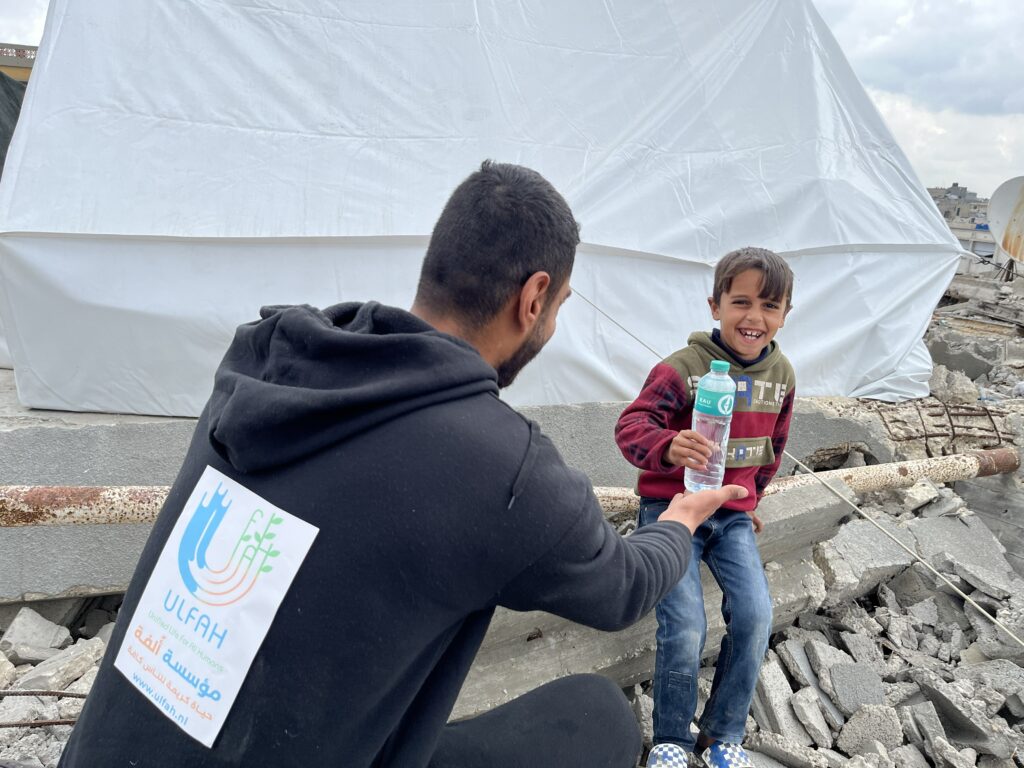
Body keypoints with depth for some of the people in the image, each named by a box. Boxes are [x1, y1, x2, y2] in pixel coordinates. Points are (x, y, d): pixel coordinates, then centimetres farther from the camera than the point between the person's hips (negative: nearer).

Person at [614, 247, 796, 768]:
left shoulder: (781, 375, 3)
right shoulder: (683, 367, -16)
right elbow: (631, 425, -26)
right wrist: (668, 447, -47)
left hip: (733, 515, 5)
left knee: (755, 616, -9)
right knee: (684, 631, -13)